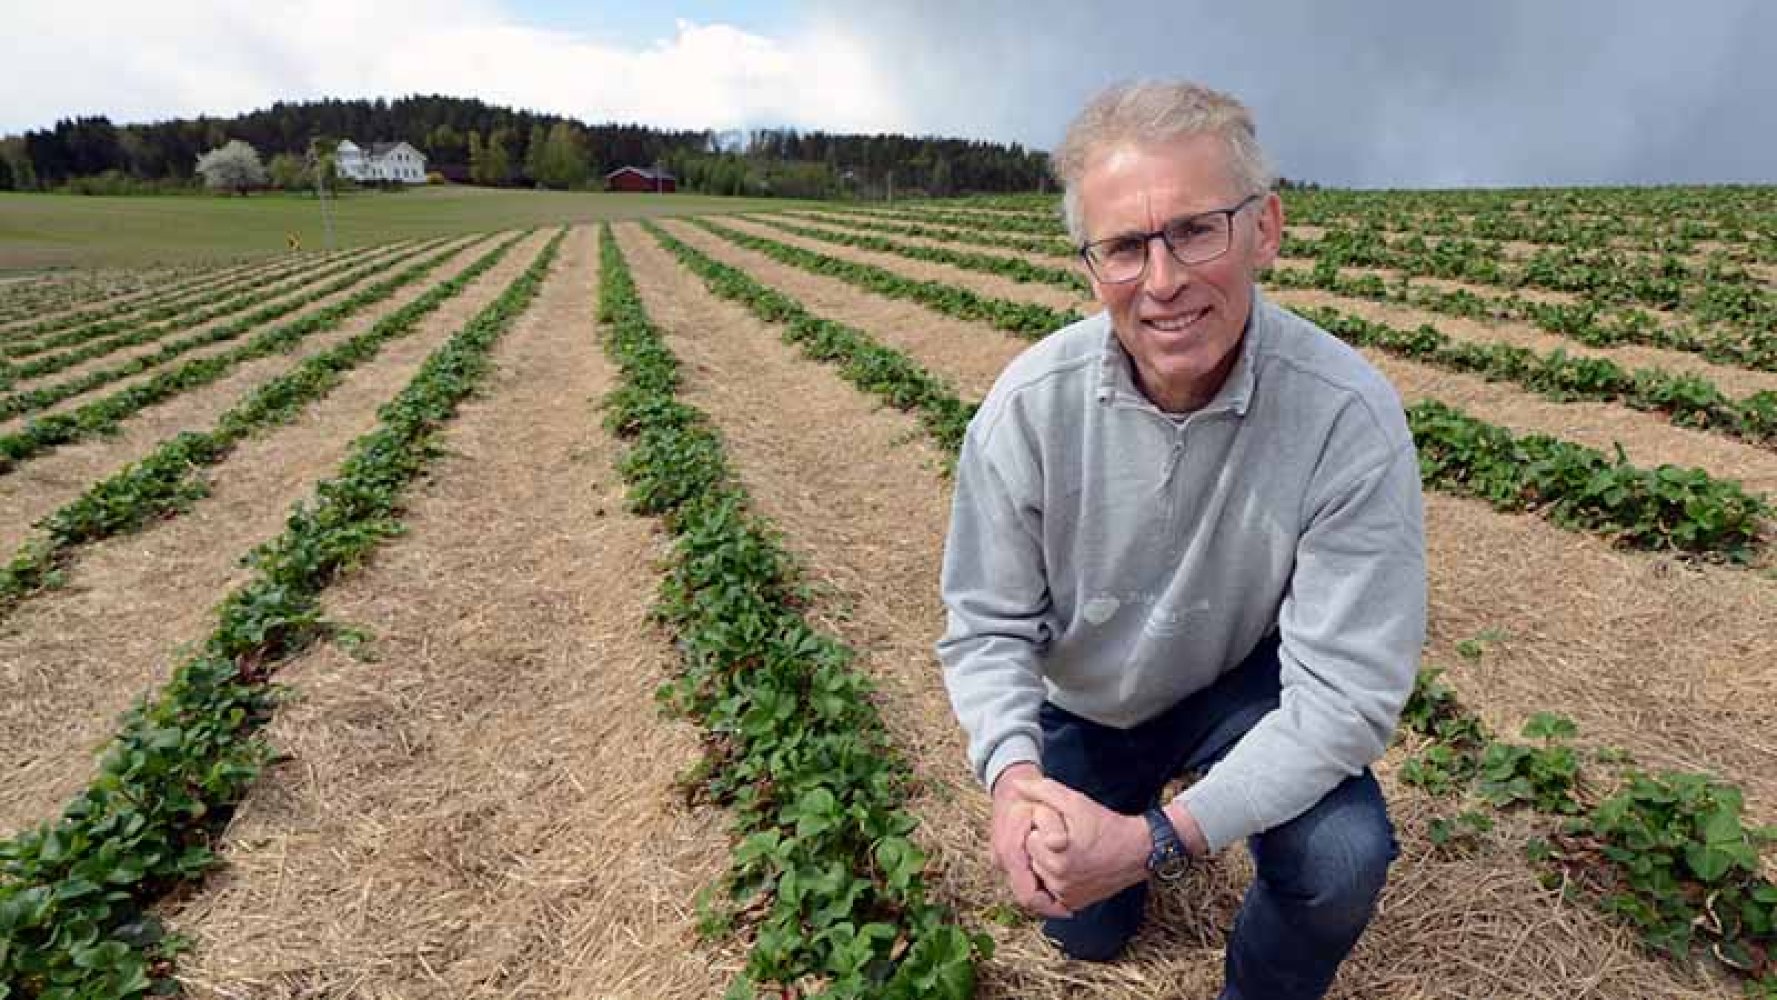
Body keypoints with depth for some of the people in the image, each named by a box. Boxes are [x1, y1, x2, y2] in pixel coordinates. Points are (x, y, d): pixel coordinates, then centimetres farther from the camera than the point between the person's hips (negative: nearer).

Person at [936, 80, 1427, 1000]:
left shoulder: (1350, 416, -31)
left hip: (1245, 684, -1)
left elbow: (1346, 688, -29)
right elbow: (985, 622, -16)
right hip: (1081, 703, 2)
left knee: (1342, 862, -29)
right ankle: (1109, 789, 45)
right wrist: (1012, 770, -35)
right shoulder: (1029, 405, -26)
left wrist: (1161, 838, -38)